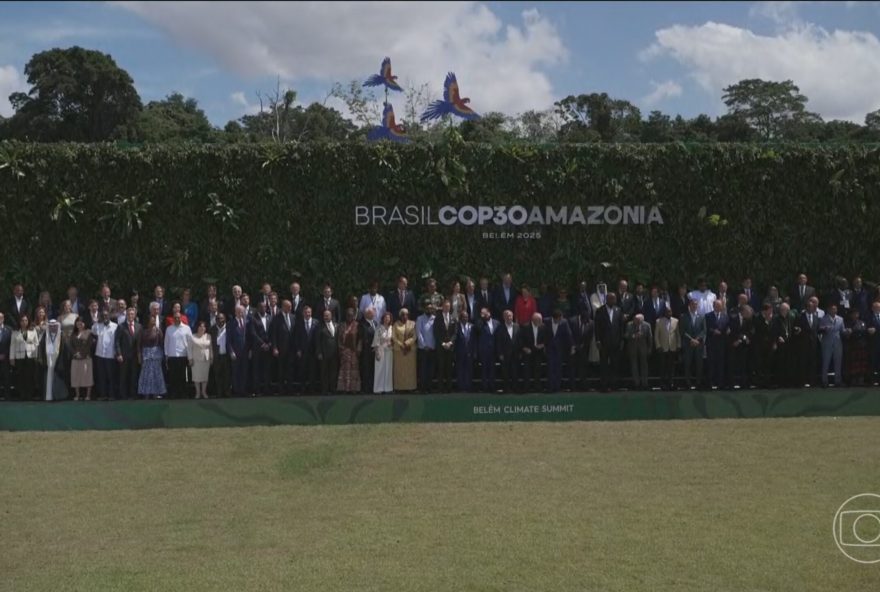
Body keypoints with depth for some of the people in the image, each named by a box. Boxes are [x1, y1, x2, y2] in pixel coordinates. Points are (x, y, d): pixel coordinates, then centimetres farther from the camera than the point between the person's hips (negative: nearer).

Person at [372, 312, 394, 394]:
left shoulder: (391, 328, 6)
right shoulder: (379, 328, -5)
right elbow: (376, 341, -6)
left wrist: (392, 340, -4)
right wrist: (377, 353, -11)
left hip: (389, 351, 4)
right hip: (381, 351, -4)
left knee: (389, 370, 4)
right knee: (380, 369, -3)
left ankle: (387, 388, 9)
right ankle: (379, 388, -1)